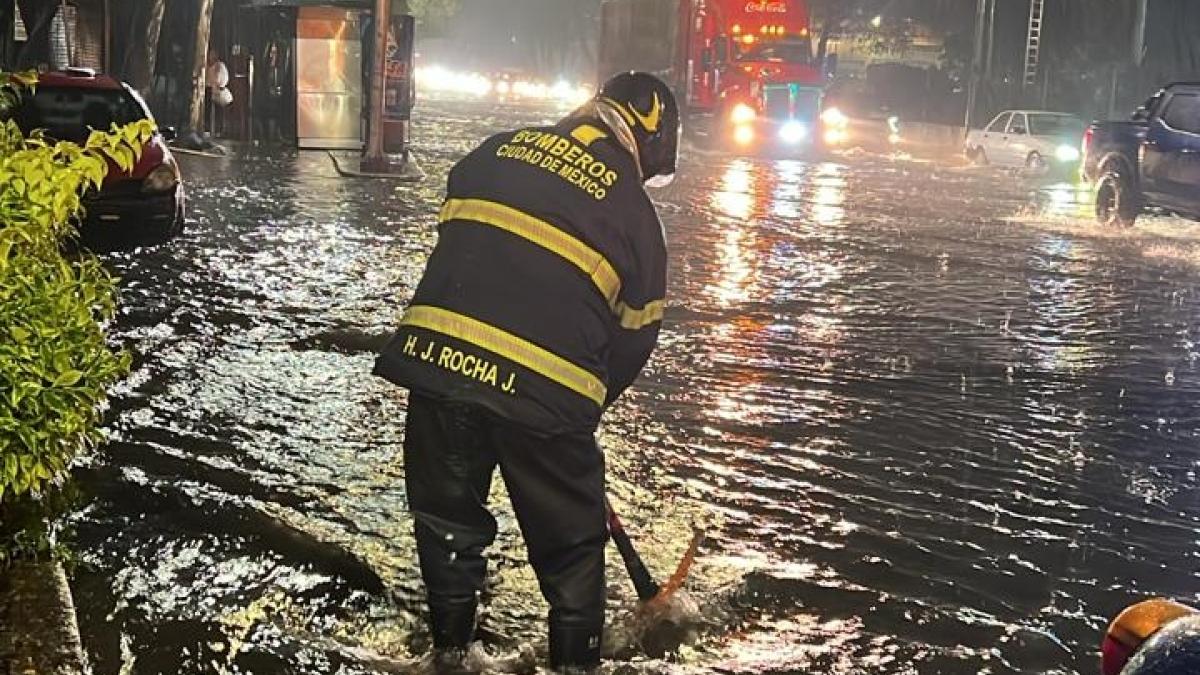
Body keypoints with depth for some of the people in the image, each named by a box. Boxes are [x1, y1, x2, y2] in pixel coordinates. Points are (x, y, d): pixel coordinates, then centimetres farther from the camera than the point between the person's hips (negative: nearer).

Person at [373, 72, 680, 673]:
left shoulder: (499, 149, 15)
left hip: (437, 356, 3)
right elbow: (634, 335, 11)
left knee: (447, 516, 22)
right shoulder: (635, 214, 6)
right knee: (569, 539, 16)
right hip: (545, 392, -3)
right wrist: (581, 405, 26)